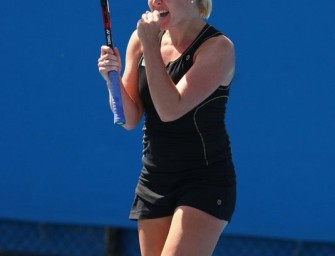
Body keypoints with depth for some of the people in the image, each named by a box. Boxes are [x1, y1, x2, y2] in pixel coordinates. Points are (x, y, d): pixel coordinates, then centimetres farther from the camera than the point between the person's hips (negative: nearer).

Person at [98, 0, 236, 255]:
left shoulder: (218, 47, -13)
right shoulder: (140, 39, 4)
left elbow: (170, 110, -23)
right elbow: (129, 120, 5)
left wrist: (150, 46, -20)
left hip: (205, 182, -6)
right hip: (154, 182, 6)